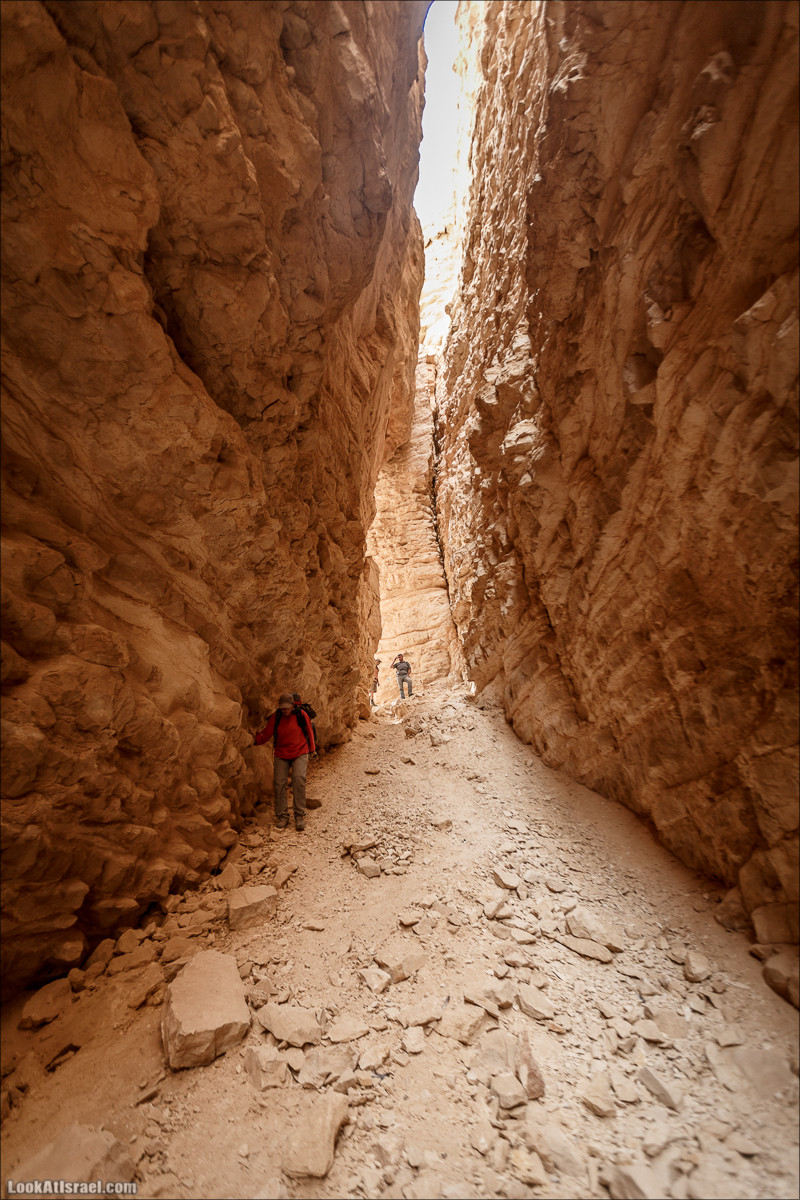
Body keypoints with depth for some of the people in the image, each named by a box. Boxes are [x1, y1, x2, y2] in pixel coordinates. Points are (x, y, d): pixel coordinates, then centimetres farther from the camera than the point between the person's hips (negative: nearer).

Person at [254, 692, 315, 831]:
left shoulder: (301, 715, -8)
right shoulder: (276, 717, -3)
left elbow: (309, 732, 5)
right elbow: (266, 734, -1)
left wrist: (312, 750, 14)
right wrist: (254, 740, -18)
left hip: (300, 753, -2)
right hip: (281, 755, 2)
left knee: (298, 779, -19)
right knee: (279, 782, -6)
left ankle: (300, 816, -9)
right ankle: (282, 816, 9)